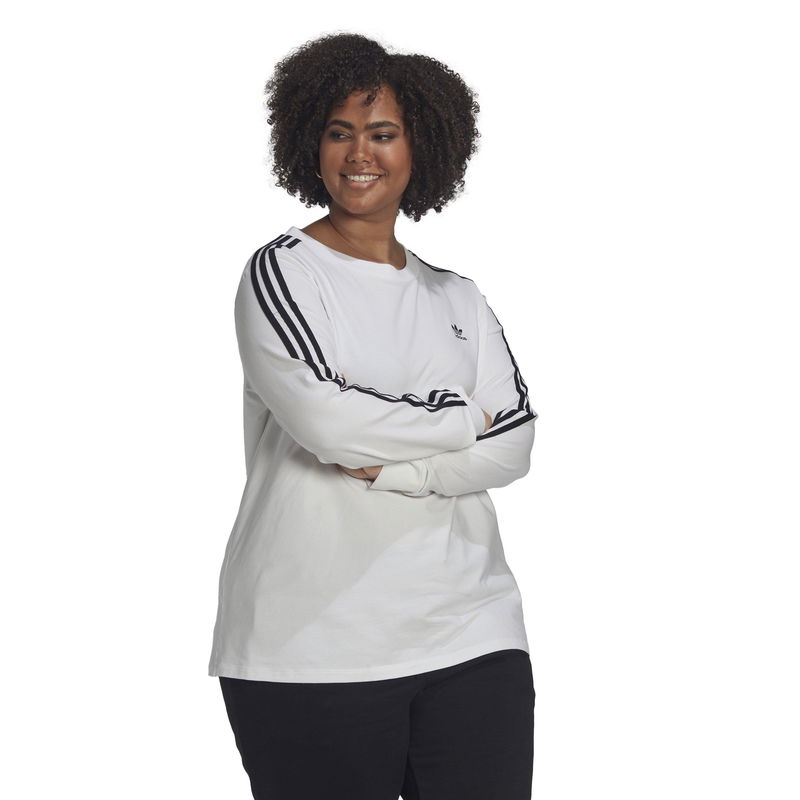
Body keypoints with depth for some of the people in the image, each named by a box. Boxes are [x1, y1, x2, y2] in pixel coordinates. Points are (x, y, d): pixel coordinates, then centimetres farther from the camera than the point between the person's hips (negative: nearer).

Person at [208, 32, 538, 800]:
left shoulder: (455, 297, 14)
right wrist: (461, 420, -2)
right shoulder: (281, 272, 1)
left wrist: (386, 467, -11)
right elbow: (324, 419, -15)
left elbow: (515, 445, 3)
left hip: (470, 636, 4)